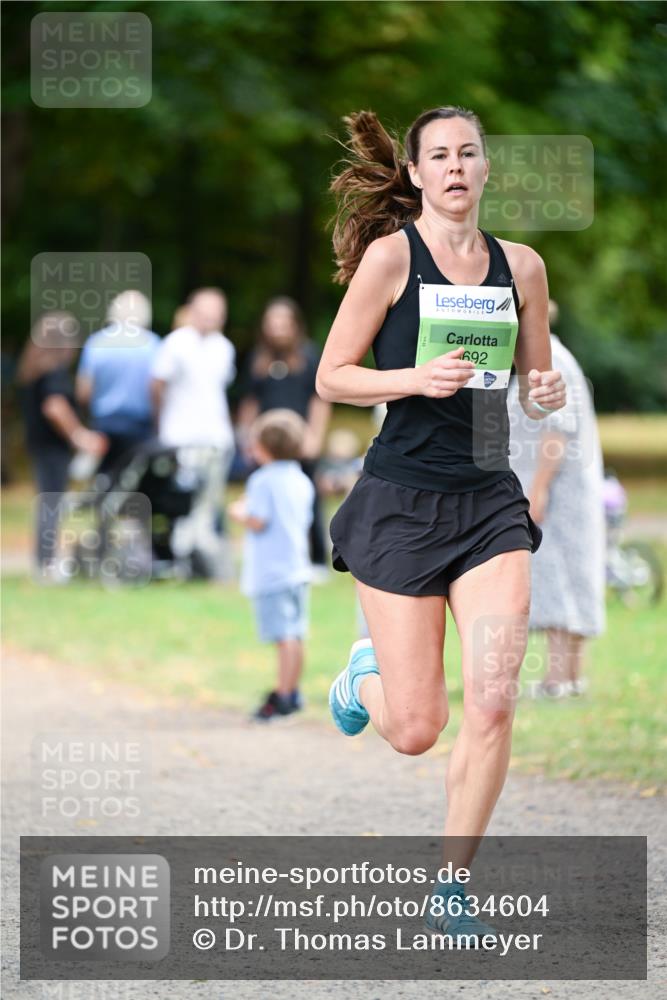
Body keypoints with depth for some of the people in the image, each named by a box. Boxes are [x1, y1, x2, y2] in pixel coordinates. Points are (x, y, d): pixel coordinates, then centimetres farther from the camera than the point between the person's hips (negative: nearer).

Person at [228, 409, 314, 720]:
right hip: (298, 568, 8)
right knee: (294, 635, 13)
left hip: (271, 574, -8)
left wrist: (239, 513, 3)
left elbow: (258, 522, -17)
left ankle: (284, 696, -12)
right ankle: (291, 692, 21)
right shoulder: (302, 482, 13)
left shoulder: (263, 481, -11)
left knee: (284, 637, -11)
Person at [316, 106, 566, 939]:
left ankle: (449, 892, 3)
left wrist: (544, 394, -4)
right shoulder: (391, 254, -4)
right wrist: (418, 378, -20)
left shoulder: (521, 266, 8)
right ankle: (364, 674, 37)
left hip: (490, 499, 3)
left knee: (492, 704, -12)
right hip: (403, 496, -3)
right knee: (415, 731, -1)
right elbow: (331, 376, -4)